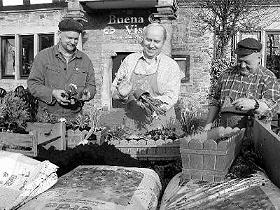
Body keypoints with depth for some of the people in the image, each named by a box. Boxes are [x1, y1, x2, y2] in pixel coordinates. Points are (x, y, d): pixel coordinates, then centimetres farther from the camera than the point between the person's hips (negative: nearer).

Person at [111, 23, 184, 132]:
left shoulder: (171, 65, 5)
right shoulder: (130, 60, 11)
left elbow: (172, 96, -4)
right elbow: (114, 89, 12)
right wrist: (122, 94, -11)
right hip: (132, 121, 1)